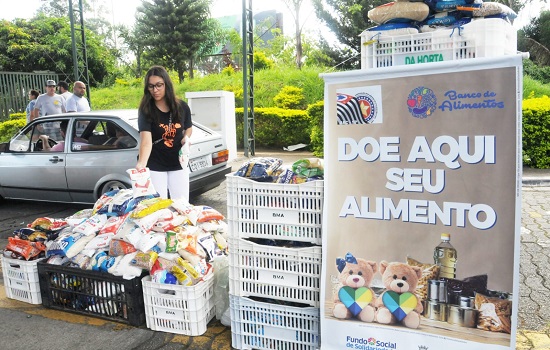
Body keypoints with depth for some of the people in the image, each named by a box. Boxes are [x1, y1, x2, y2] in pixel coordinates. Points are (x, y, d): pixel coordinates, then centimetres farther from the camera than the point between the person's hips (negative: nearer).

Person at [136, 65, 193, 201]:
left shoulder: (182, 107, -6)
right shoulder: (146, 110, -15)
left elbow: (189, 127, 13)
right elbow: (146, 141, -28)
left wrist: (186, 138, -10)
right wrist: (141, 163, -45)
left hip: (178, 164, 3)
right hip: (155, 166, -2)